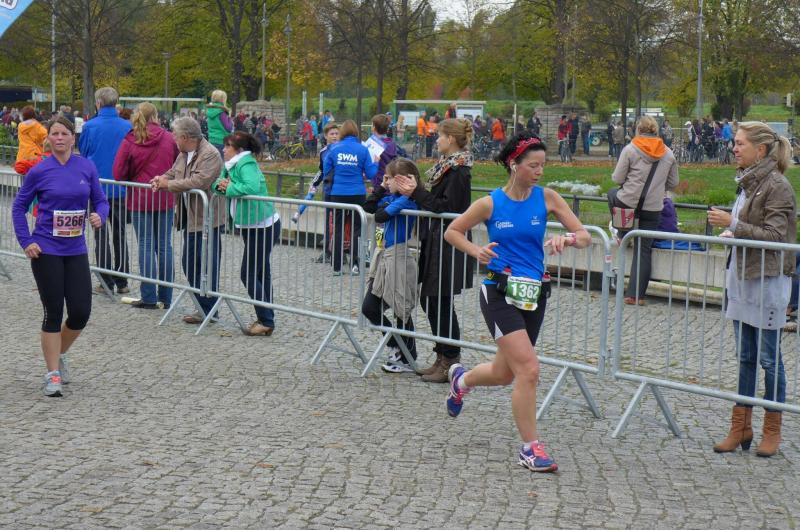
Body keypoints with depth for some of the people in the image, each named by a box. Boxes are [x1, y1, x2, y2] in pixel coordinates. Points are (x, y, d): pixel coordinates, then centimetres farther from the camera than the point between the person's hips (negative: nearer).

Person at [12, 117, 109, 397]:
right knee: (53, 313, 0)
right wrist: (26, 242, -6)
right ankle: (53, 374, 10)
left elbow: (100, 200, 8)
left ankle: (59, 354, 30)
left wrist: (99, 216, -14)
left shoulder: (86, 167, 1)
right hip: (46, 251, -3)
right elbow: (19, 206, 3)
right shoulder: (39, 171, -5)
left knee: (81, 312, 1)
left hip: (76, 251, 3)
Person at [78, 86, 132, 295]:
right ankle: (122, 281, 13)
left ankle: (106, 281, 4)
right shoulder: (127, 127, -6)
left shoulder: (90, 126, -10)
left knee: (101, 235, 6)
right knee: (120, 234, 12)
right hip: (121, 189, 2)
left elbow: (82, 153, 3)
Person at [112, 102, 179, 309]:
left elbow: (118, 173, -8)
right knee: (164, 246, 9)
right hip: (166, 199, 2)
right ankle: (166, 297, 12)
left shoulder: (130, 141, -8)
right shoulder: (169, 139, -3)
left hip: (140, 199, -2)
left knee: (146, 246, 4)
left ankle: (149, 297, 3)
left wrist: (134, 179, 11)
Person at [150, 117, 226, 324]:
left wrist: (169, 184, -20)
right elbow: (173, 172, 23)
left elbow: (198, 182, -28)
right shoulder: (184, 154, 12)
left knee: (207, 265, -3)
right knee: (189, 263, 14)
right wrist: (161, 179, -1)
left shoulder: (210, 155, -18)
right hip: (190, 218, 10)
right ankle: (203, 306, 23)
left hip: (207, 218, -10)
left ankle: (208, 310, 6)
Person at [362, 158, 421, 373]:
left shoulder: (407, 200, -17)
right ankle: (396, 346, 28)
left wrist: (387, 204, -8)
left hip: (399, 259, -9)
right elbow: (368, 206, 15)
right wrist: (381, 188, 10)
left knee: (402, 312, 2)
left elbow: (381, 216, -25)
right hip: (385, 258, 9)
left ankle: (407, 360, 14)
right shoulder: (392, 197, 9)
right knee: (369, 308, 13)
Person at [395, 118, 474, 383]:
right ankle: (443, 358, 21)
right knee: (429, 299, 12)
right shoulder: (447, 165, 14)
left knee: (439, 302, -4)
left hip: (448, 247, -10)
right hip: (436, 244, 10)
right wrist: (414, 191, 7)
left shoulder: (458, 171, -16)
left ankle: (451, 362, 5)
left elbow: (446, 207, -23)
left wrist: (416, 193, -20)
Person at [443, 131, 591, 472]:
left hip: (534, 293, 4)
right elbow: (452, 232, 8)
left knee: (505, 374, 17)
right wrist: (477, 251, -10)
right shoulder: (491, 203, -5)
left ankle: (461, 379, 51)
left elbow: (585, 237, 1)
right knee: (528, 369, -17)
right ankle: (530, 448, -4)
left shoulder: (546, 198, 1)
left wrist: (567, 239, -22)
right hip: (500, 293, -4)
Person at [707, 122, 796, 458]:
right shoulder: (748, 182, 12)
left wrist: (734, 225, -21)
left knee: (768, 357, 1)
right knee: (745, 357, 12)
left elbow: (776, 236, -19)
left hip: (767, 282, -8)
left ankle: (772, 430, 13)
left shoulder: (777, 186, -14)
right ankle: (741, 427, 18)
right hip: (742, 279, 8)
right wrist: (731, 233, 7)